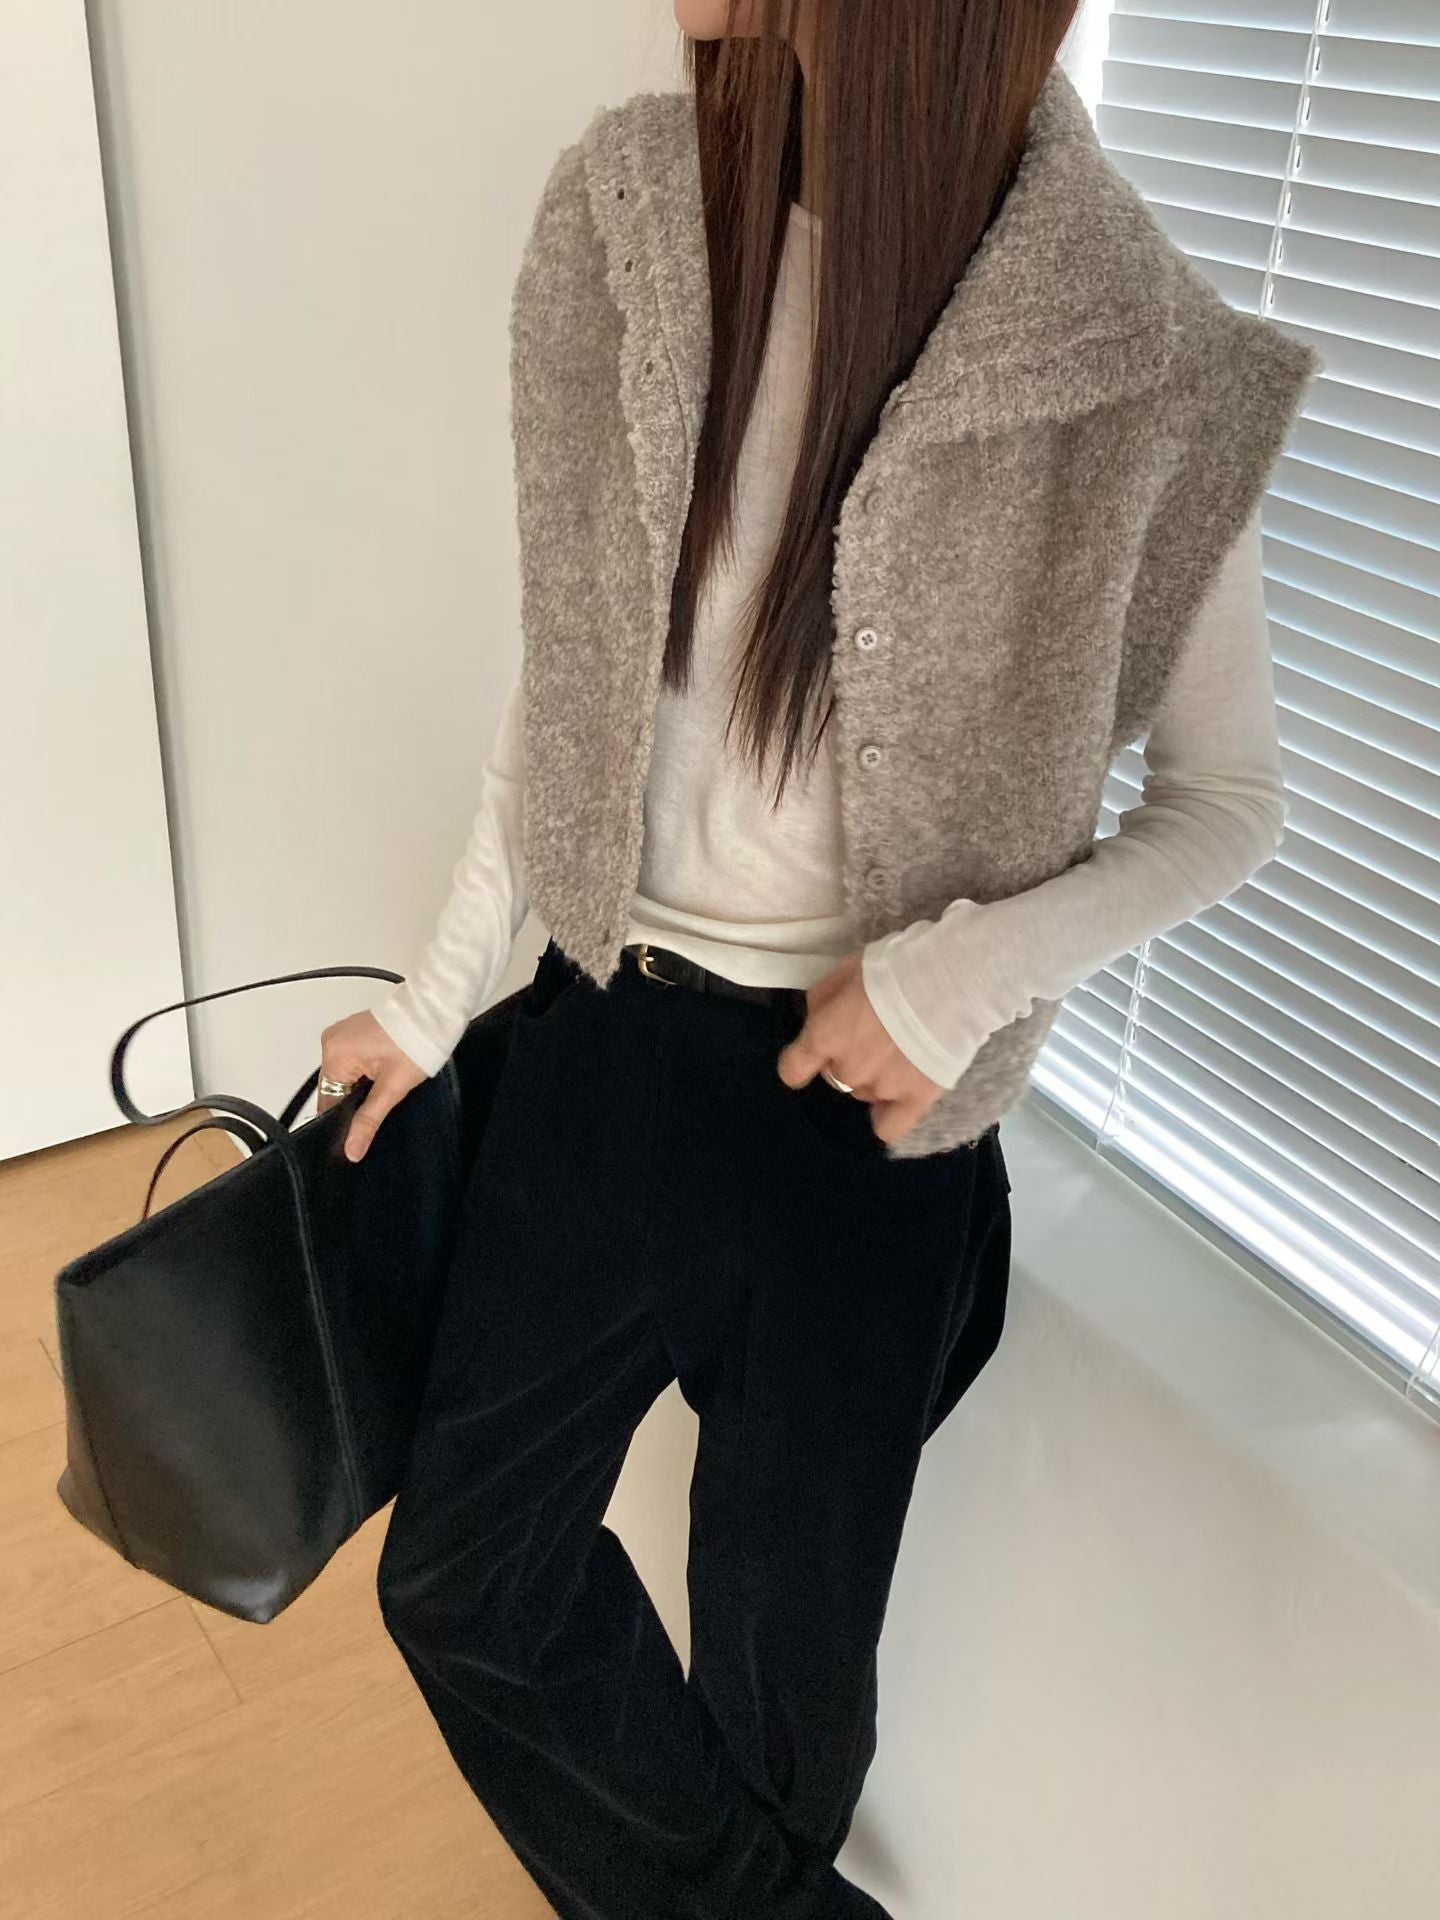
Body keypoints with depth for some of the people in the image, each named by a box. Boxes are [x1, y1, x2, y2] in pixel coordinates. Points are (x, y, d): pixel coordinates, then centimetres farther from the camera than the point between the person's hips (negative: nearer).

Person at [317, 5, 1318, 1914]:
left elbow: (1229, 803, -4)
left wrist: (962, 972, -20)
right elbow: (564, 668, 3)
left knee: (784, 1629, 15)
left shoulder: (1141, 375, -16)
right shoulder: (628, 215, -5)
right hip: (603, 1041, 4)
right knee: (462, 1571, 15)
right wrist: (438, 998, 8)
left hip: (866, 1101, -4)